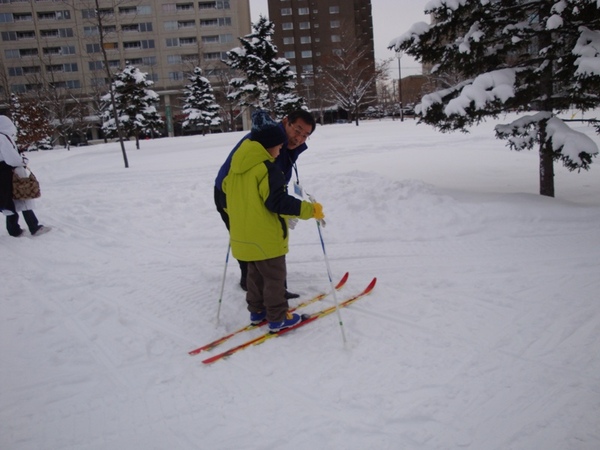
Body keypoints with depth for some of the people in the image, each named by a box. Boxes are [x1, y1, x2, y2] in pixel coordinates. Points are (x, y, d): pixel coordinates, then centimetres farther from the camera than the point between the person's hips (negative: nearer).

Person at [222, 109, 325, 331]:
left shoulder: (237, 165, 7)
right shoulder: (267, 169, -20)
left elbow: (226, 192, 18)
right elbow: (278, 202, -25)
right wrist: (310, 210, -18)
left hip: (243, 236, 8)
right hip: (266, 237, -8)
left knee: (255, 274, 22)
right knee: (274, 277, 5)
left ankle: (257, 310, 31)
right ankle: (278, 318, 13)